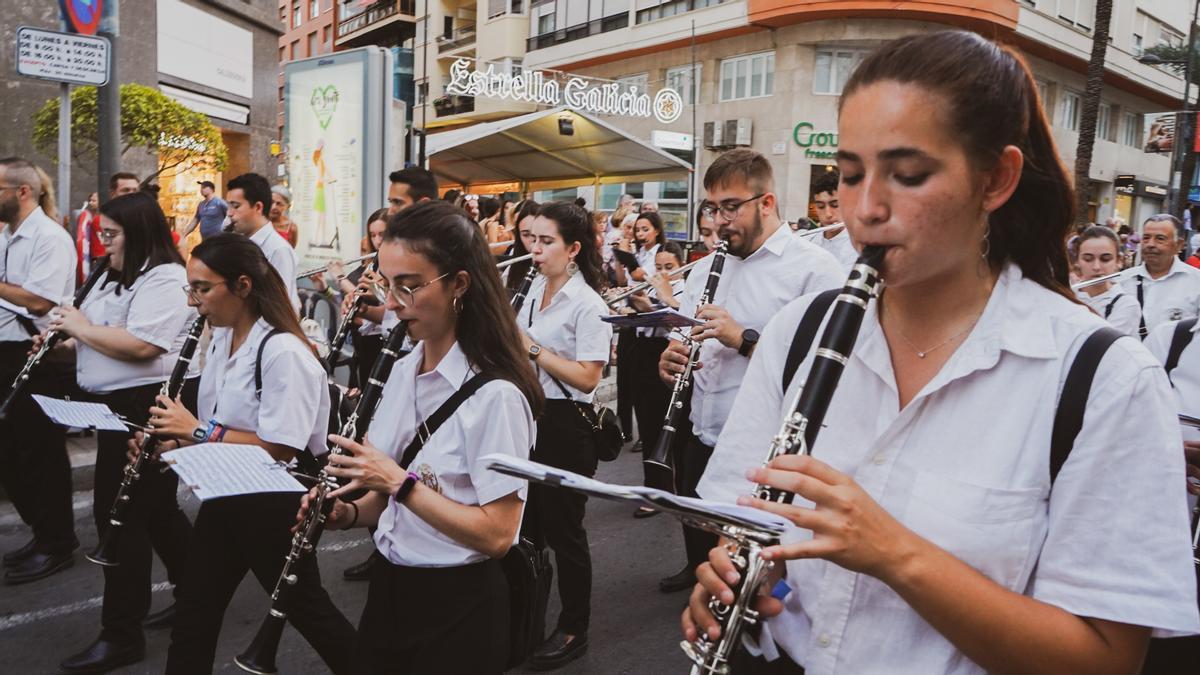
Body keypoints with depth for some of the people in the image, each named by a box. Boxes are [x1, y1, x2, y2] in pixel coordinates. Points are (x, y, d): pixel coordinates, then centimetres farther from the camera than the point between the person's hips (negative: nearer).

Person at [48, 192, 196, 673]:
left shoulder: (165, 280, -16)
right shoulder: (116, 278, 16)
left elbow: (140, 346, -28)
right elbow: (103, 337, 24)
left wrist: (81, 326, -15)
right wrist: (67, 343, 4)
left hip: (144, 409, -10)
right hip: (117, 406, 10)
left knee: (120, 512, -3)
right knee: (154, 508, 18)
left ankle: (122, 634, 9)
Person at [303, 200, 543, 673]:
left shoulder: (495, 394, -21)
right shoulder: (402, 372, 2)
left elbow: (496, 535, -22)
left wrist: (400, 482, -25)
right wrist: (348, 512, -6)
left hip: (457, 606, -7)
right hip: (388, 589, 7)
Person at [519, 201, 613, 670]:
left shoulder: (587, 304, -15)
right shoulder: (534, 292, 9)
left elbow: (587, 377, -22)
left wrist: (532, 348, -21)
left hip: (565, 425, -8)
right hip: (529, 416, 8)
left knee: (562, 529, 3)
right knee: (526, 523, 18)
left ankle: (573, 630, 21)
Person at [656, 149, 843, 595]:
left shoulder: (815, 269, -10)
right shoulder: (703, 270, 13)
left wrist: (744, 338, -24)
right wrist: (670, 360, -5)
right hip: (700, 440, 7)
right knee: (702, 547, 23)